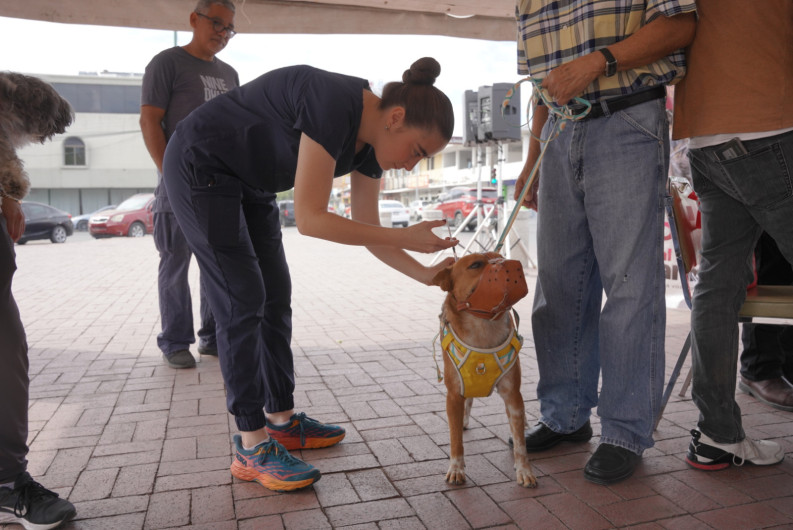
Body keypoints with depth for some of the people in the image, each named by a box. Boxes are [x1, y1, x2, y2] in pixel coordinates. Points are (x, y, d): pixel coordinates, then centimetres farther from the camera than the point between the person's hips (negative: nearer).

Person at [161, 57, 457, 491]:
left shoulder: (370, 139, -5)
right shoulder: (335, 105, -32)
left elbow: (369, 233, 0)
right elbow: (309, 219, -33)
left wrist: (426, 274, -9)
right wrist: (407, 238, -30)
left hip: (248, 181, 9)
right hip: (200, 167, -9)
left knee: (276, 296, 7)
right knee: (243, 300, -11)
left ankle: (280, 419, 19)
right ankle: (251, 448, -2)